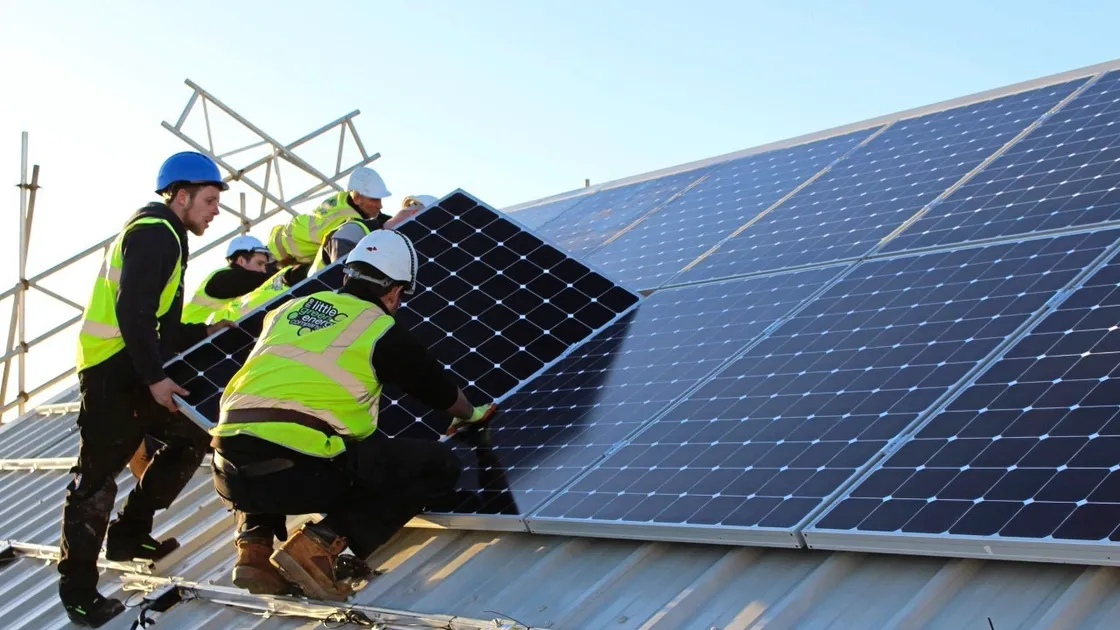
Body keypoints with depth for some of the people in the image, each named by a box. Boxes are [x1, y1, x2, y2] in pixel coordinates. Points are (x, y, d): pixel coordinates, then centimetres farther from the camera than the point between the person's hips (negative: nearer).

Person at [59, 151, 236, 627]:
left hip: (134, 368, 10)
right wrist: (154, 377, -26)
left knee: (191, 438, 15)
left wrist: (204, 333, 10)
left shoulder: (166, 237, 19)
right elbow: (132, 311, -24)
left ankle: (129, 533, 23)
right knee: (97, 476, -5)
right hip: (111, 370, -10)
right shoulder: (153, 233, -14)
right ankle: (78, 591, 3)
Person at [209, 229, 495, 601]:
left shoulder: (288, 309, 23)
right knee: (439, 465, 8)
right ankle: (322, 542, -5)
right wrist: (470, 416, 45)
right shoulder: (381, 330, 8)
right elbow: (441, 391, 22)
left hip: (232, 473, 6)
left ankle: (254, 545, 17)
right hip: (303, 471, -6)